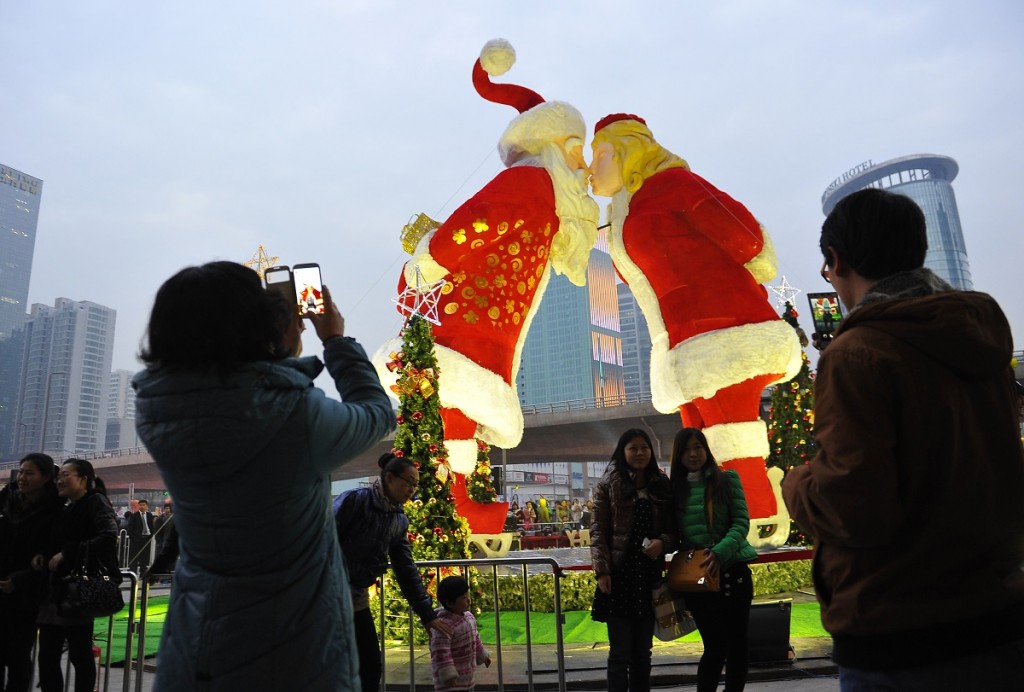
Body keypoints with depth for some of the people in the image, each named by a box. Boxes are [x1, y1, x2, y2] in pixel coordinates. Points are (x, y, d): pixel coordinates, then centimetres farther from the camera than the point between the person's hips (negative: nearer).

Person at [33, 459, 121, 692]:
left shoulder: (96, 502, -7)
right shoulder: (63, 510, 16)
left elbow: (109, 536, -22)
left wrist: (66, 554, -19)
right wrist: (42, 555, 3)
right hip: (54, 590, 8)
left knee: (80, 655, -1)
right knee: (47, 656, 9)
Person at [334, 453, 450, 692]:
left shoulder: (400, 521, 6)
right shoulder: (354, 500, -14)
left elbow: (406, 569, 9)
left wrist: (427, 613, 7)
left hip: (357, 599, 7)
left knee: (370, 668, 10)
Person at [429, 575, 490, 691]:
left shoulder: (469, 617, 3)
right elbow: (441, 653, -28)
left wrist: (483, 655, 26)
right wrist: (447, 675, -29)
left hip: (467, 674, 9)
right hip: (451, 679, -9)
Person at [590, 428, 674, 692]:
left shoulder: (661, 486, 9)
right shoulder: (609, 484, -1)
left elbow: (672, 528, 11)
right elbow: (597, 531, -5)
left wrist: (663, 542, -10)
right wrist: (602, 571, -13)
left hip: (648, 575, 4)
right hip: (619, 575, -4)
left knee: (643, 650, 13)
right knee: (621, 651, 0)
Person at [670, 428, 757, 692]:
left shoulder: (727, 479, 0)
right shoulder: (676, 488, 6)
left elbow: (741, 522, -7)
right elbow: (674, 533, 9)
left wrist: (720, 552, -21)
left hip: (732, 569, -1)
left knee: (737, 641, 7)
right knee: (716, 645, 1)